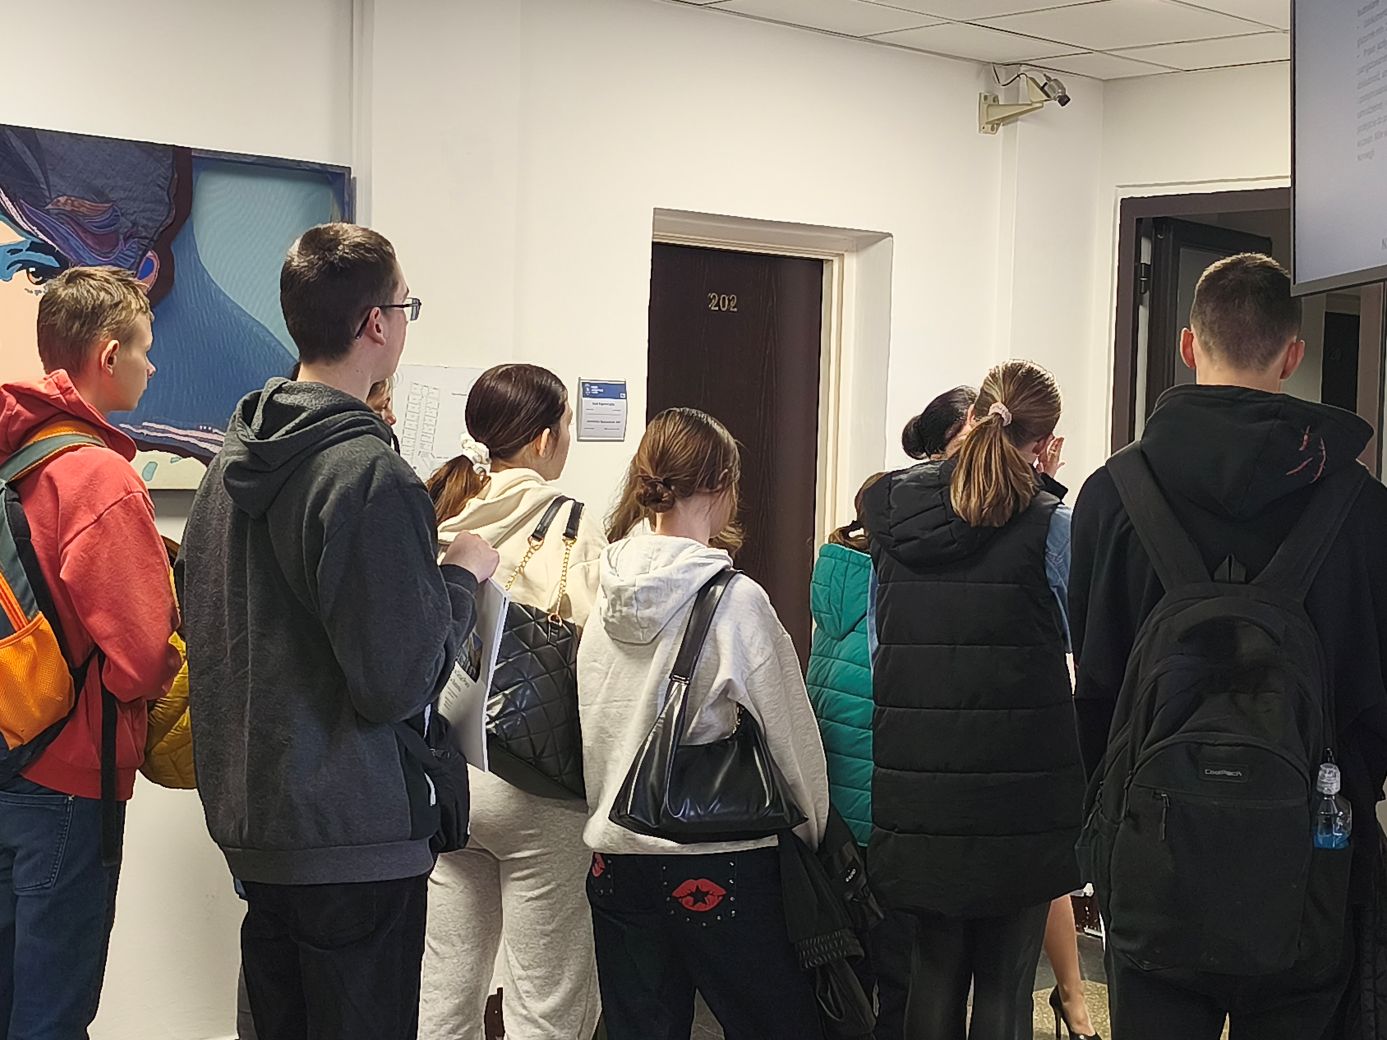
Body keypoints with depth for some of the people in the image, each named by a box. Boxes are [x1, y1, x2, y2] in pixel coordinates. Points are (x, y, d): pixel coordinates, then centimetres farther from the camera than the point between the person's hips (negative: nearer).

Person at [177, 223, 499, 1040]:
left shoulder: (236, 459, 7)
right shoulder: (370, 473, -20)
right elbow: (397, 680, -22)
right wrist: (460, 579, -5)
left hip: (251, 820, 9)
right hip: (355, 838, -9)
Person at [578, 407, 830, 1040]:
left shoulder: (607, 595, 1)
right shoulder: (735, 600, -15)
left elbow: (589, 729, 10)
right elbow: (791, 734, -8)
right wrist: (813, 833, 7)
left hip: (617, 859, 6)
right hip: (719, 864, -6)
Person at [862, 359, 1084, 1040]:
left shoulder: (891, 515, 3)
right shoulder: (1048, 527, -9)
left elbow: (878, 643, 10)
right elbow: (1083, 647, 2)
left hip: (917, 787, 3)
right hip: (1017, 787, -3)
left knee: (934, 966, 15)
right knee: (1004, 977, 6)